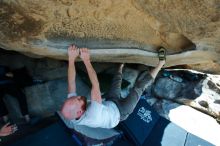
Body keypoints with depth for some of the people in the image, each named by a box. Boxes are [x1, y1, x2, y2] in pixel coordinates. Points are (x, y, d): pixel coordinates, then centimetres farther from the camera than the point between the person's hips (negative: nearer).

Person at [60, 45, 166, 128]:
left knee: (117, 80, 14)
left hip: (109, 104, 7)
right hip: (119, 112, -6)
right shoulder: (92, 117, -46)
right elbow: (95, 85, -50)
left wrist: (71, 58, -34)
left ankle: (121, 65, 47)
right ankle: (160, 64, 9)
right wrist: (86, 60, -45)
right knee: (139, 85, -9)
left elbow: (71, 83, -26)